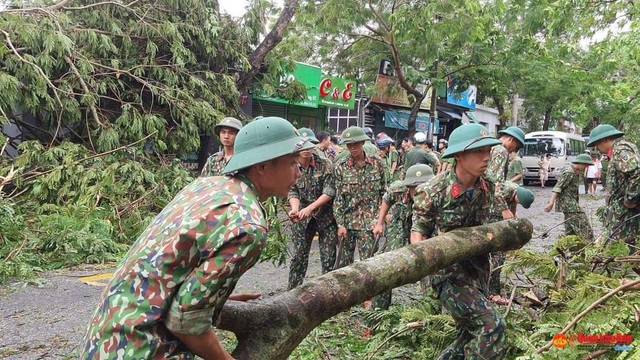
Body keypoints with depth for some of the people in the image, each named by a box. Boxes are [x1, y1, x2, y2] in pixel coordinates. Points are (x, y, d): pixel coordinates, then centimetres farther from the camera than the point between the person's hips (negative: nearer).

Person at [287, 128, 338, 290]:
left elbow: (330, 191, -15)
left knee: (329, 258, 2)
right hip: (302, 218, 2)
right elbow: (292, 192, -6)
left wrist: (310, 208, -25)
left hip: (326, 216, -1)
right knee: (299, 257, 8)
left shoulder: (325, 164, -11)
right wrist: (295, 209, -28)